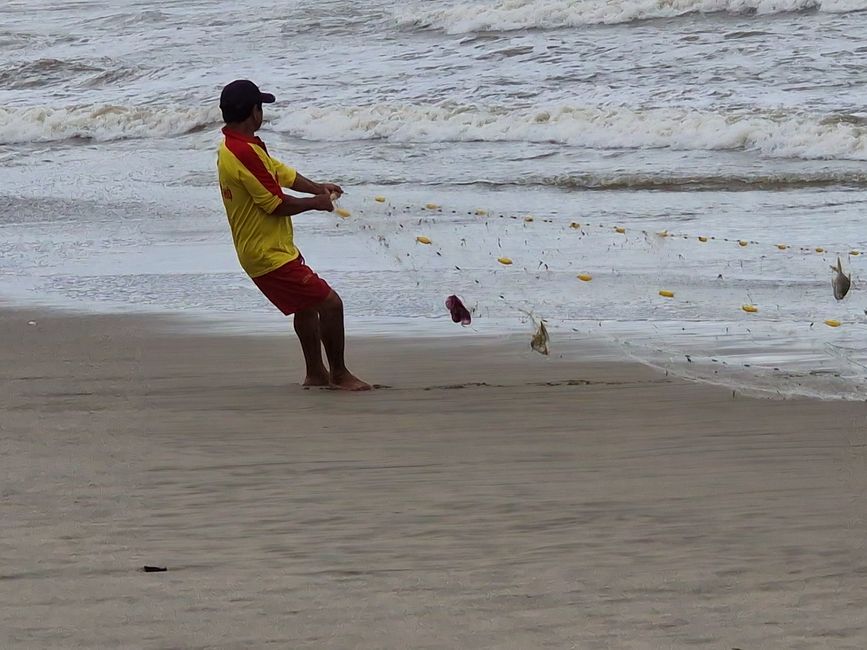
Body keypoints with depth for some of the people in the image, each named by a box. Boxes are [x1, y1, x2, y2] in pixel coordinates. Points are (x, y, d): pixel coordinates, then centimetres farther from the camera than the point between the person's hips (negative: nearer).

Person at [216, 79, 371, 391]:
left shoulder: (234, 147, 8)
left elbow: (281, 172, 19)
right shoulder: (245, 153, -26)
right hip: (270, 255, -11)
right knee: (330, 303, -8)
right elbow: (276, 204, -23)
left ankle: (316, 373, 37)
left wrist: (317, 188, 13)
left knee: (307, 305, 26)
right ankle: (339, 374, 3)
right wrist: (316, 202, -8)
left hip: (264, 250, 11)